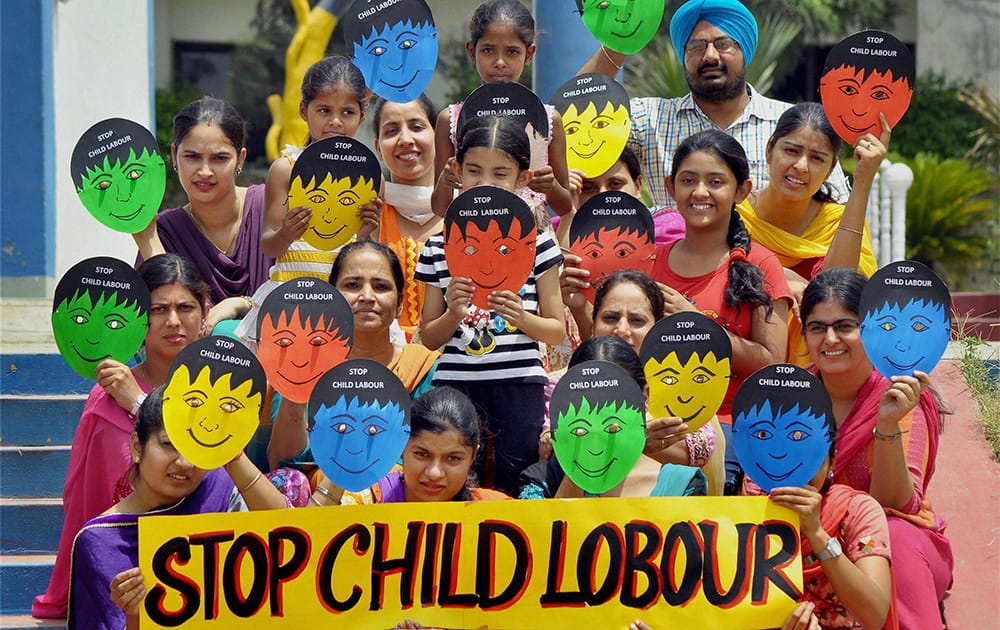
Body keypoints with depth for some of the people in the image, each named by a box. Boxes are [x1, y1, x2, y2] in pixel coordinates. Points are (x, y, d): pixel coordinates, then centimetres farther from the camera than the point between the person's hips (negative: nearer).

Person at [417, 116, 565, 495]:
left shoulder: (535, 242, 4)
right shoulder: (438, 247, 7)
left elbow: (558, 332, 6)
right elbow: (429, 339, 10)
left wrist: (521, 317, -13)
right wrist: (453, 313, -10)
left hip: (519, 385, -1)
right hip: (454, 384, 1)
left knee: (518, 490, -2)